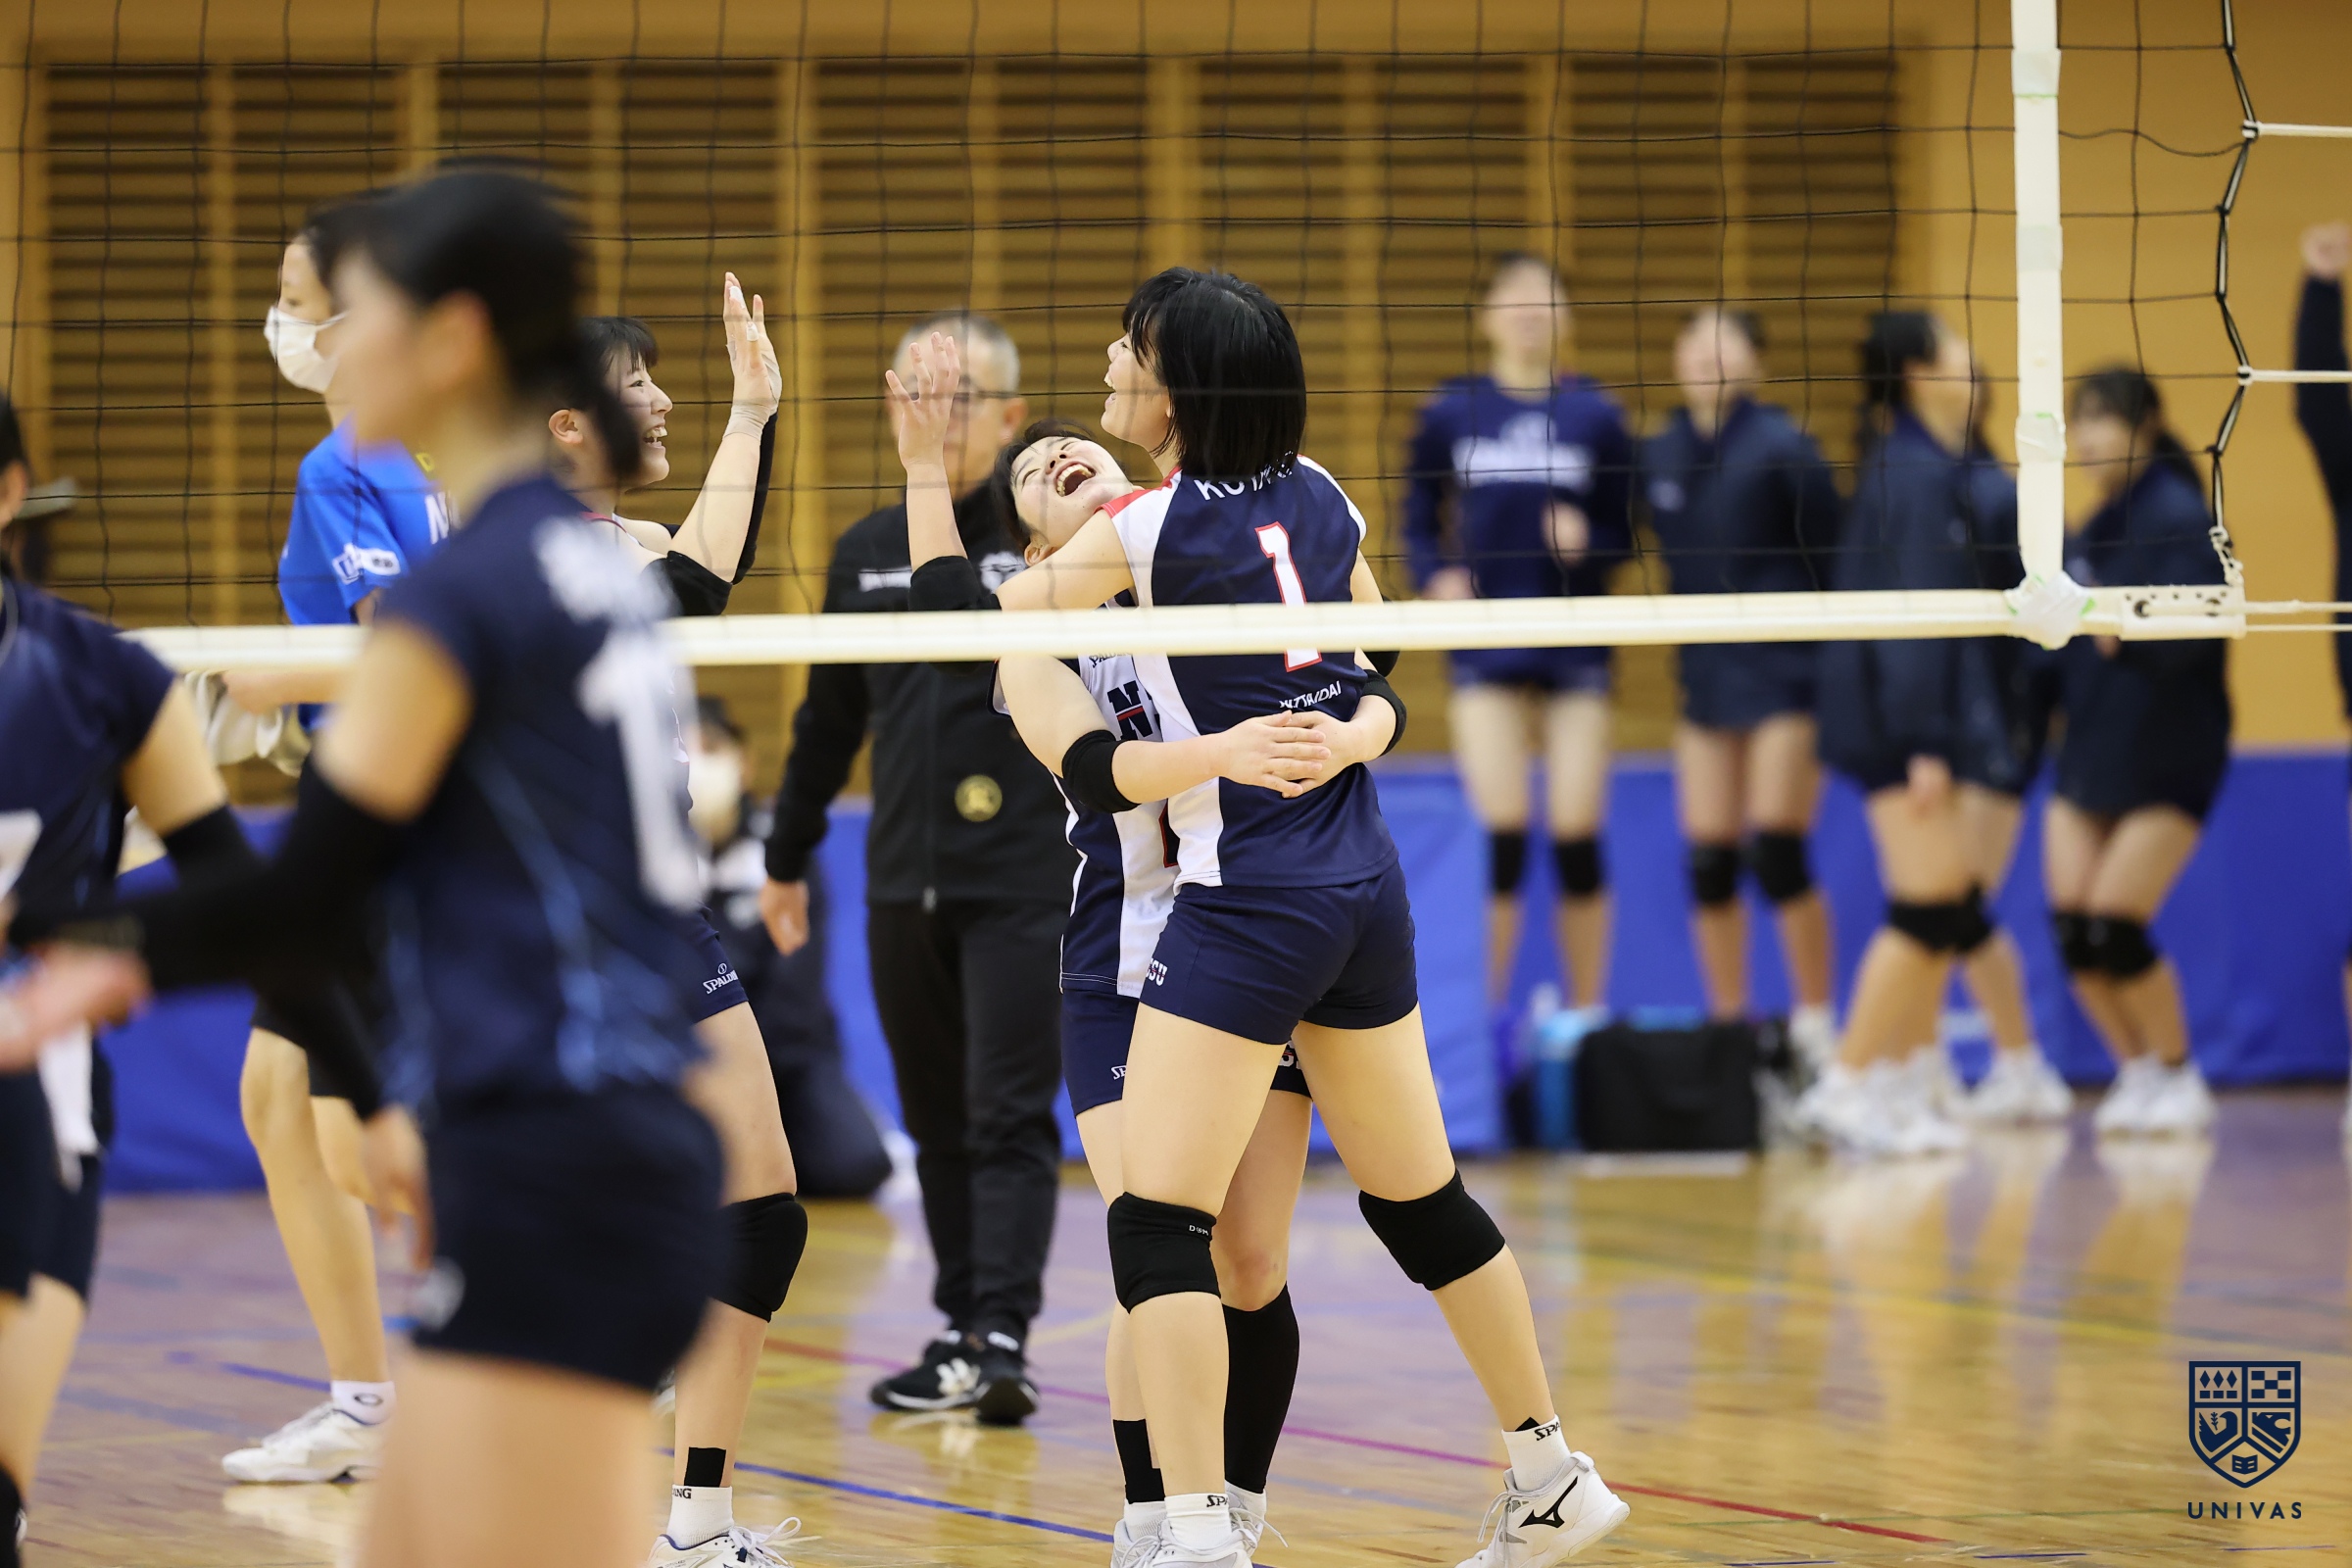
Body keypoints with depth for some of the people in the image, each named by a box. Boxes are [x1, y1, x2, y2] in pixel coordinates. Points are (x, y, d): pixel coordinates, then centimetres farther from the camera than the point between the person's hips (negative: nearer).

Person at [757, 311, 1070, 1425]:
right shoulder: (868, 552, 12)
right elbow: (829, 717, 21)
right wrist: (787, 856, 24)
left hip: (1024, 881, -5)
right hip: (902, 886, 5)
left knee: (1009, 1115, -9)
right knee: (937, 1122, 7)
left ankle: (1001, 1338, -13)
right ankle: (961, 1333, 13)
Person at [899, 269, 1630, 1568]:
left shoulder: (1148, 529, -11)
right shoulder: (1316, 498, 7)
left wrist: (927, 467, 0)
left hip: (1245, 909, -8)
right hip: (1365, 888, 8)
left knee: (1157, 1221, -8)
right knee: (1420, 1198, 20)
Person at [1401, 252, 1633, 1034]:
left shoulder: (1595, 414, 3)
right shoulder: (1451, 412, 3)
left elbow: (1623, 531, 7)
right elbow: (1418, 520, 9)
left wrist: (1586, 545, -14)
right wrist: (1435, 577, -10)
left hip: (1575, 645, 1)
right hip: (1486, 645, 0)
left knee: (1578, 837, 0)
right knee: (1500, 836, -6)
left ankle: (1588, 1016, 10)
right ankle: (1487, 1017, 3)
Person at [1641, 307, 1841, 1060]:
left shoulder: (1780, 448, -10)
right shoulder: (1660, 456, 6)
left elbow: (1833, 559, -8)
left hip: (1784, 679, -6)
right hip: (1707, 678, 6)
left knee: (1776, 855, -9)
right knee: (1709, 863, 5)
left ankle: (1816, 1024, 2)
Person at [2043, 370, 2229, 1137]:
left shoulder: (2176, 514, -14)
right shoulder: (2094, 528, 10)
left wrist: (2130, 628, -41)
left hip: (2166, 758, -7)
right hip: (2091, 750, 7)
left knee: (2114, 926, -10)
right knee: (2072, 924, -1)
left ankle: (2178, 1080, 8)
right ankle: (2139, 1074, 16)